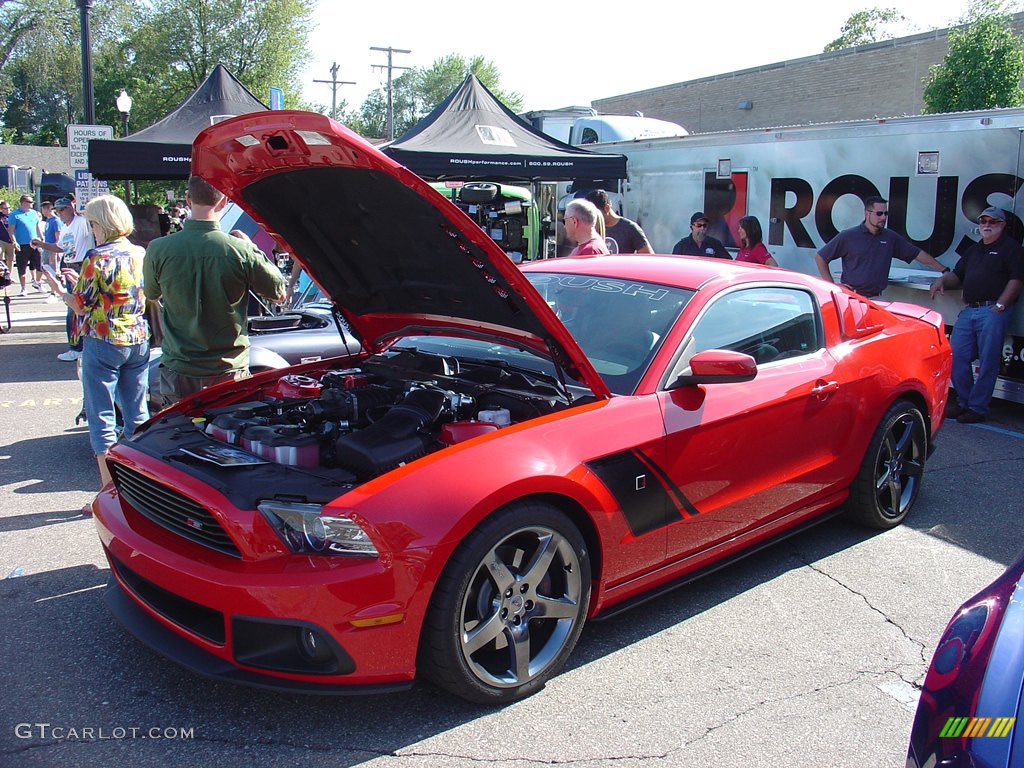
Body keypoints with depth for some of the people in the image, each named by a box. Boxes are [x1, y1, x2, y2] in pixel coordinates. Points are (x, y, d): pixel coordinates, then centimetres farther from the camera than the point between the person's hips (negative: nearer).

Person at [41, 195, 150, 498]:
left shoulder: (97, 258, -14)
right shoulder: (140, 254, 6)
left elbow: (81, 305, -9)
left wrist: (60, 290, 10)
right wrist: (82, 280, 21)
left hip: (103, 343, -6)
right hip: (139, 341, 7)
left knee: (101, 416, 2)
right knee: (137, 413, 14)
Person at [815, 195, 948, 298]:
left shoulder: (890, 237, 9)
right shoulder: (848, 236, -2)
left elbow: (918, 254, 14)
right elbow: (820, 258, 0)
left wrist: (944, 270, 11)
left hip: (876, 298, 3)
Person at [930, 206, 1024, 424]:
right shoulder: (973, 250, 25)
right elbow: (957, 275, 29)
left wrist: (1001, 304, -14)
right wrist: (943, 280, 6)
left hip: (992, 311, -7)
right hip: (968, 311, 7)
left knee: (987, 363, -4)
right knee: (956, 356, 2)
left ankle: (978, 408, 0)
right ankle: (963, 401, 15)